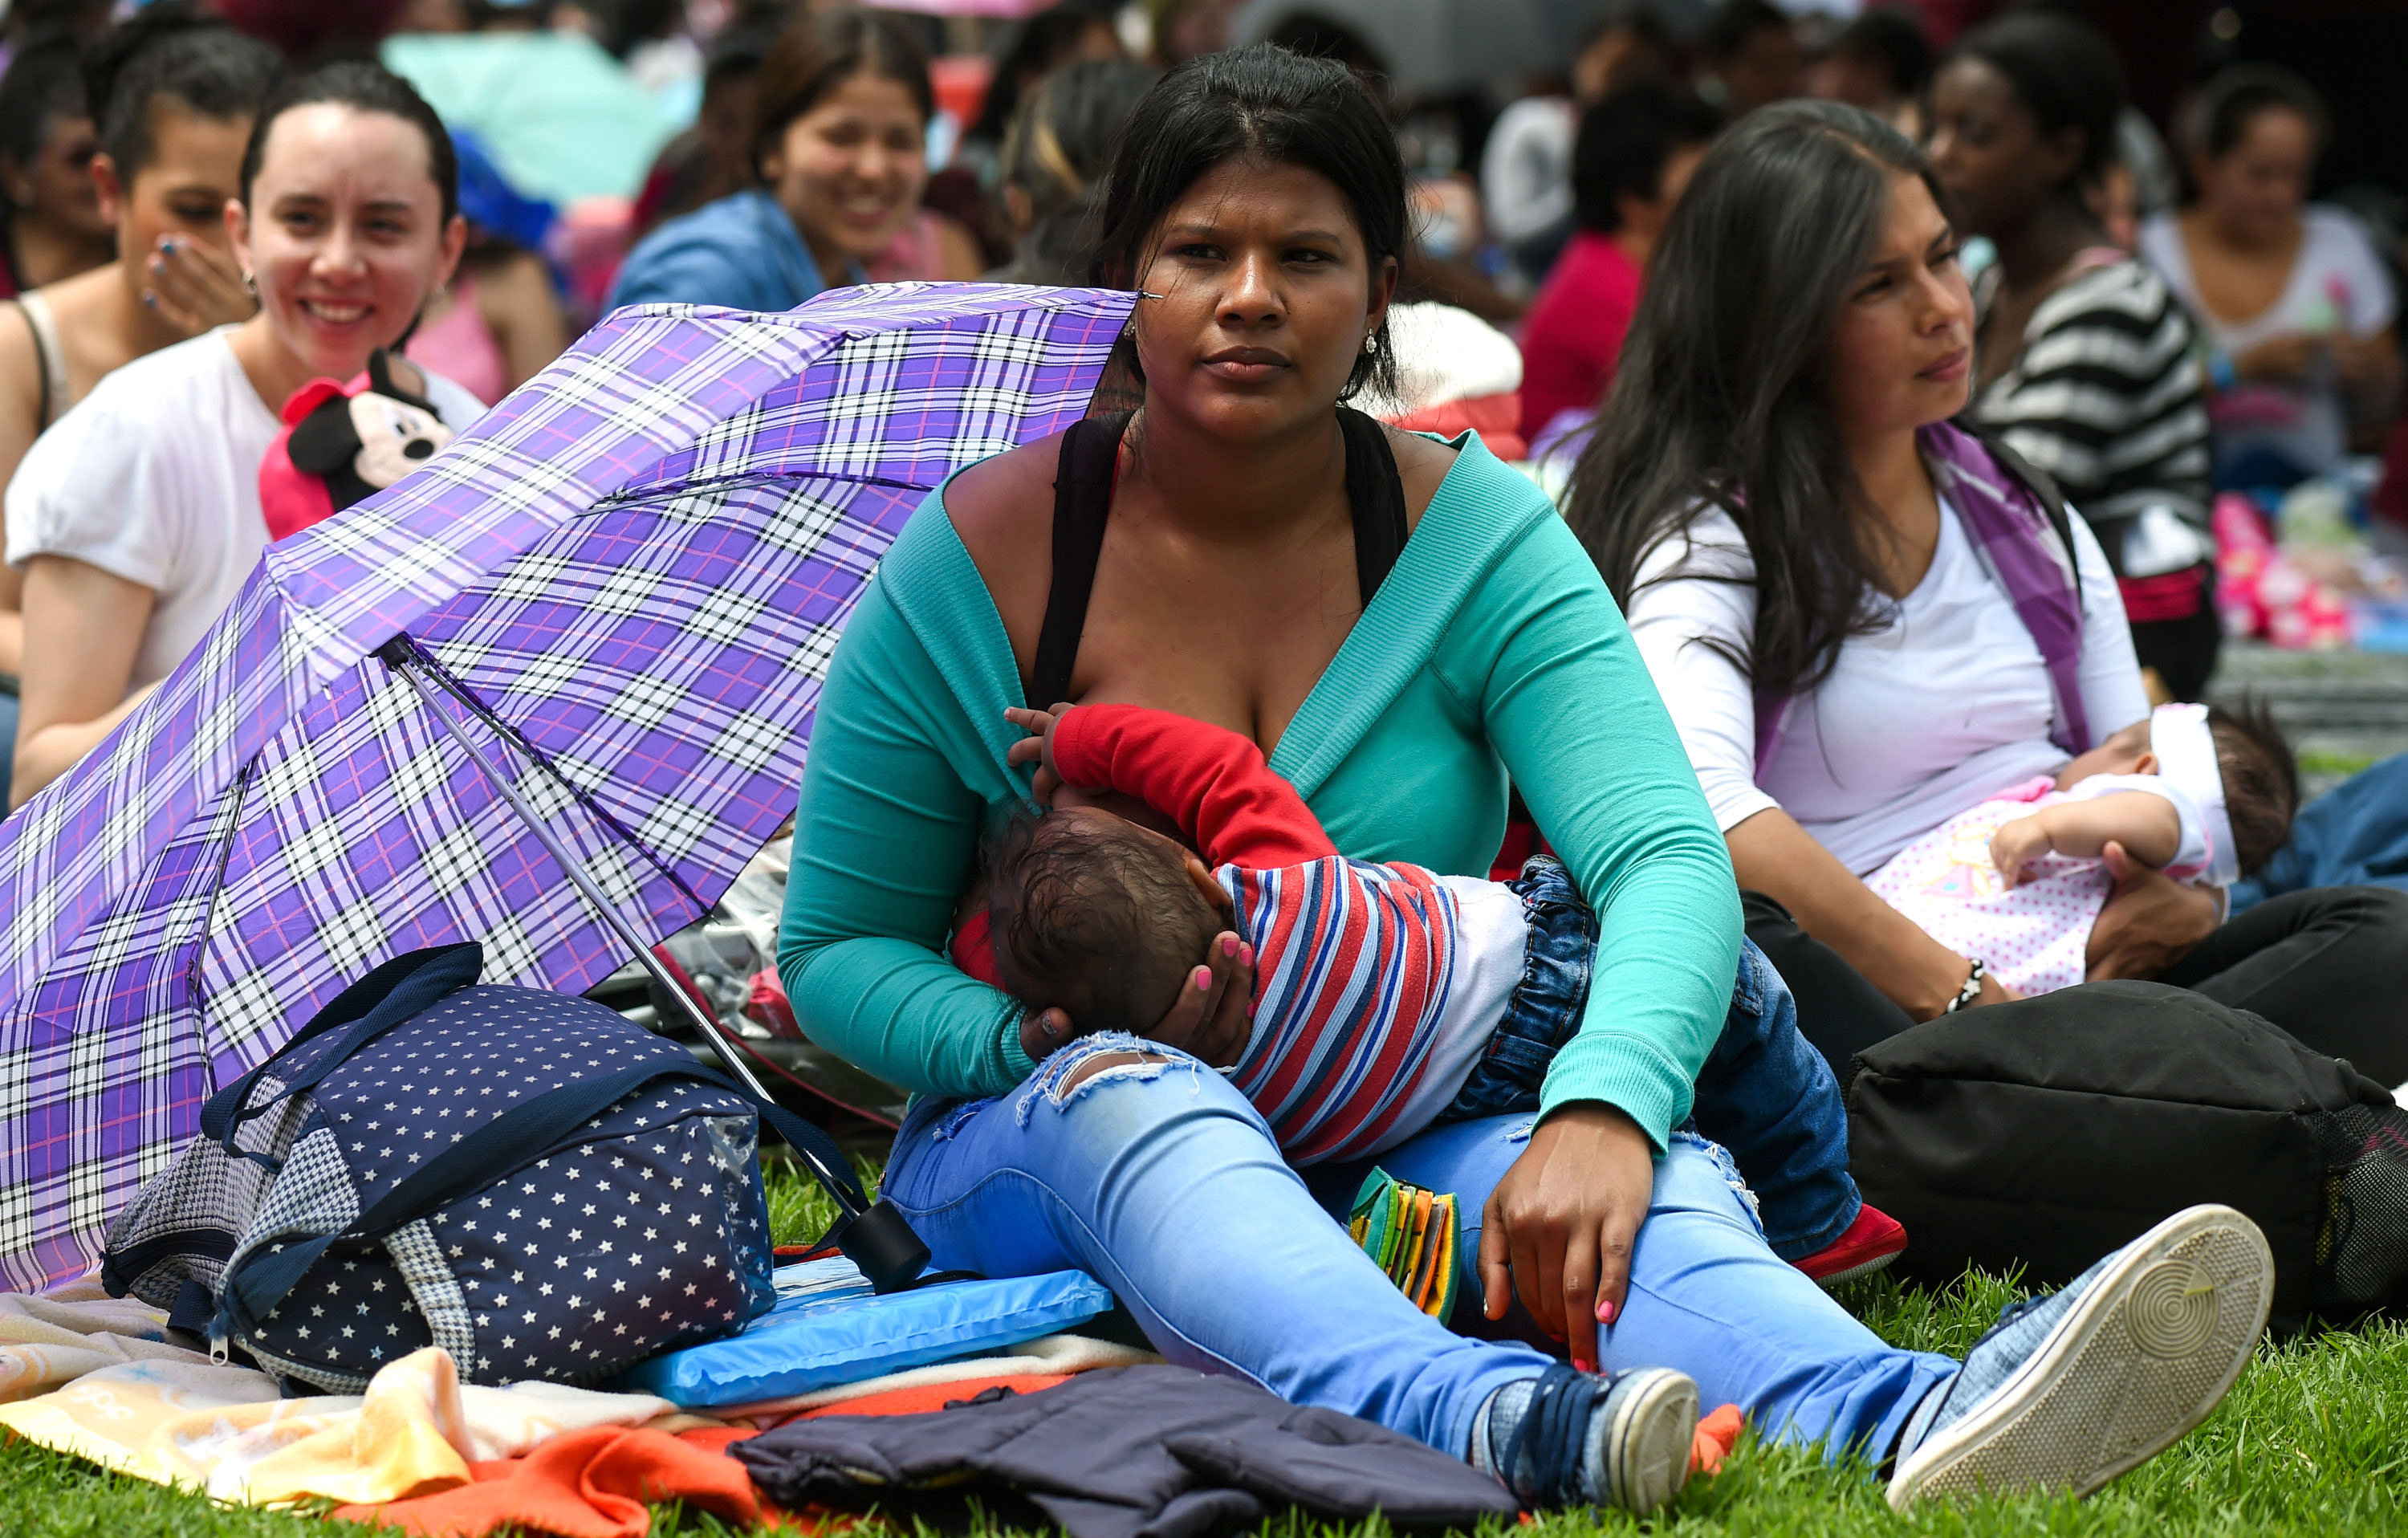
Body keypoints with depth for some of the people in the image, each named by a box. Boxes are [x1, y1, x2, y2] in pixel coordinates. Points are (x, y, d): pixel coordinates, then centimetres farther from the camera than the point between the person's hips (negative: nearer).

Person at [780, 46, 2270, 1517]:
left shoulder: (1478, 536, -1)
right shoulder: (977, 559, -3)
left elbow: (1670, 861, -15)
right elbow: (836, 949, 4)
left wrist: (1605, 1108, -36)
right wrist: (1024, 1040, -19)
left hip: (1408, 1135, 1)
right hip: (1029, 1155, -1)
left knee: (1591, 1179, -32)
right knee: (1132, 1091, -37)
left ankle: (1911, 1430, -65)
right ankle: (1489, 1424, -66)